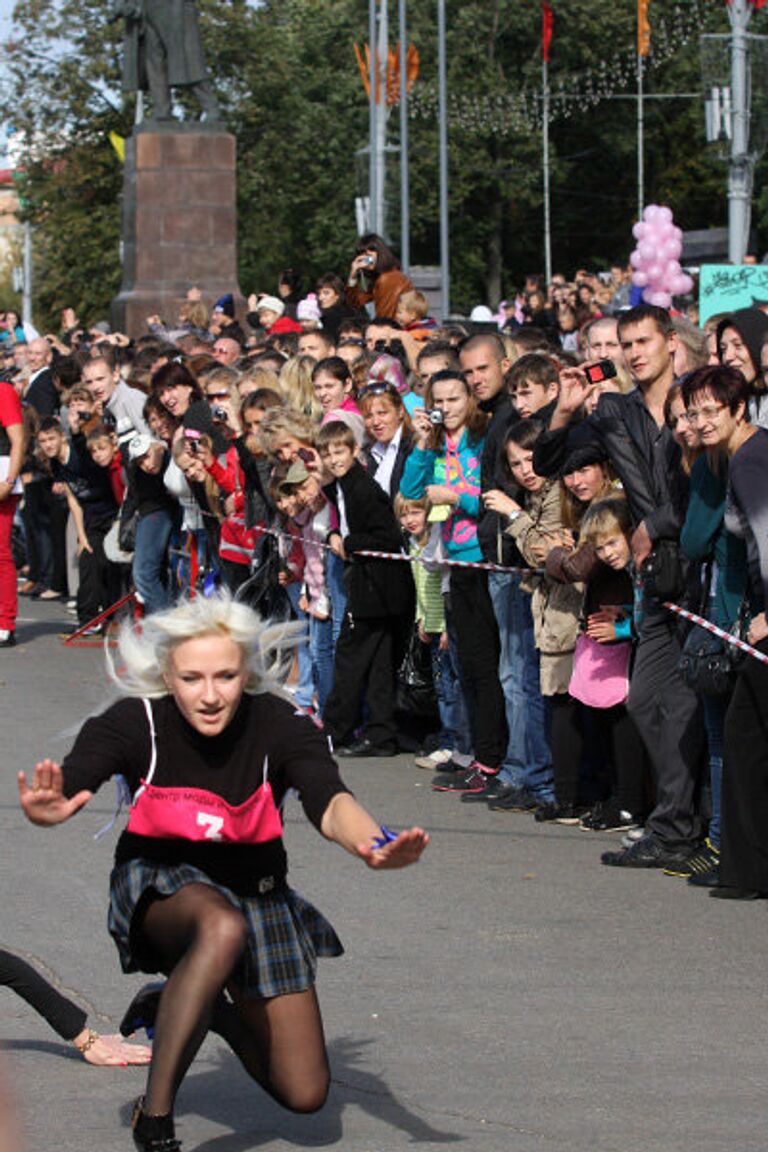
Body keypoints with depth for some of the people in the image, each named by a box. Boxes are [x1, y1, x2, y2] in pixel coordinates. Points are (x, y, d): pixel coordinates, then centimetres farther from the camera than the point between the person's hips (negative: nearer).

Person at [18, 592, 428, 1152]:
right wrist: (47, 809, -62)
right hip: (160, 884, -2)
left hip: (256, 890, 2)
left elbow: (331, 803, -38)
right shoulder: (137, 722, -21)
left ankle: (214, 1011, 31)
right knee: (223, 928, -41)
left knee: (305, 1094, 1)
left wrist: (373, 844, -61)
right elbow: (70, 780, -36)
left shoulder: (280, 725, -22)